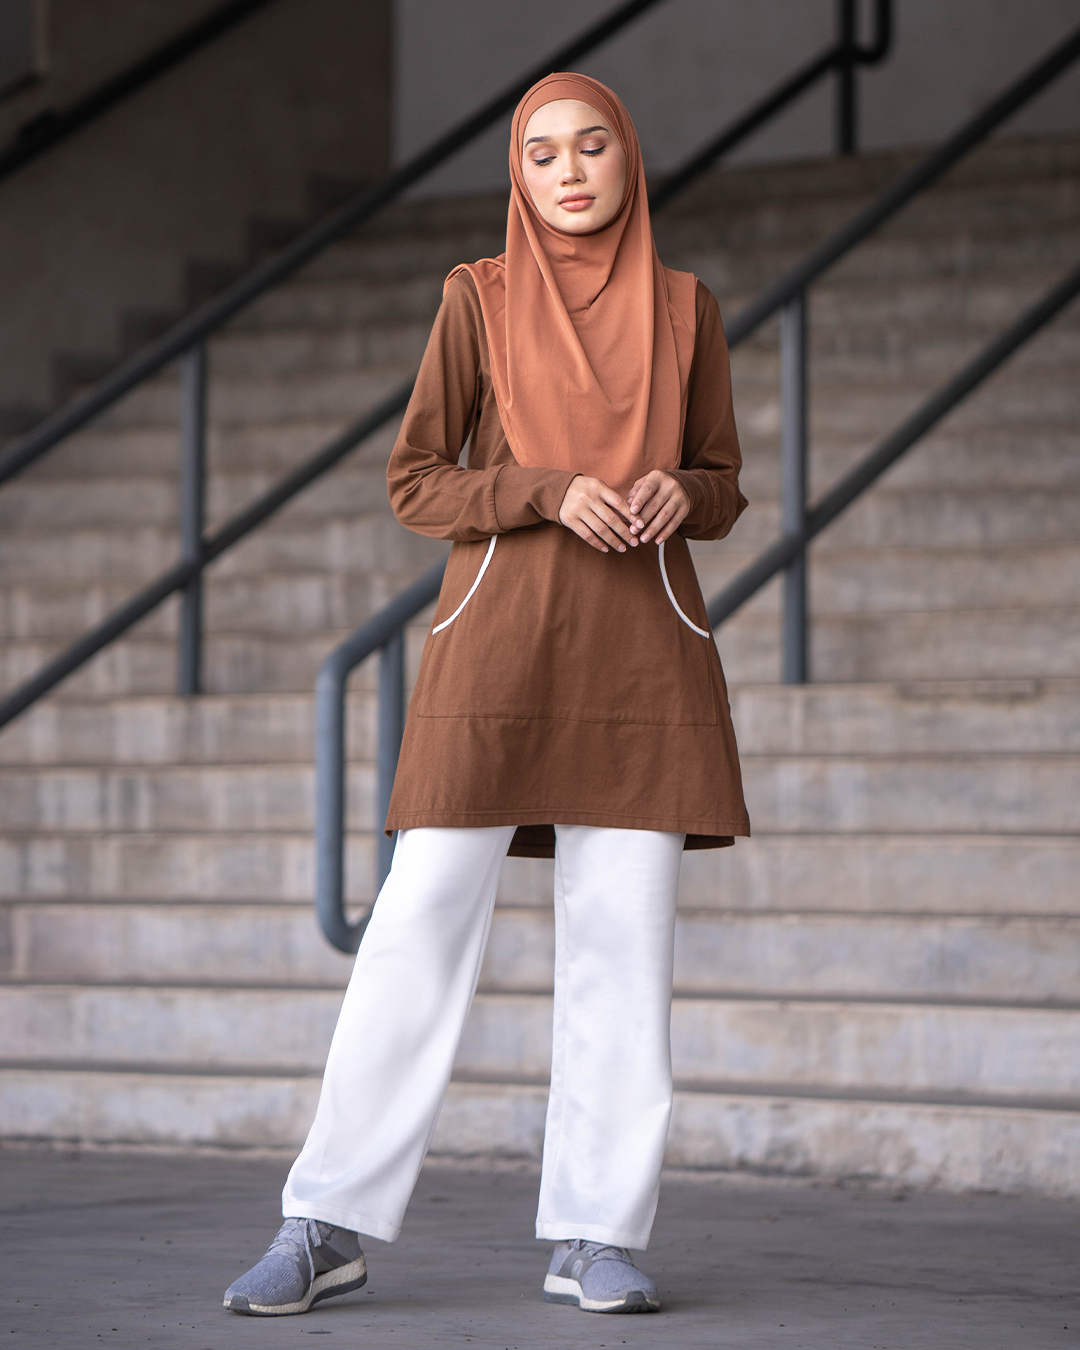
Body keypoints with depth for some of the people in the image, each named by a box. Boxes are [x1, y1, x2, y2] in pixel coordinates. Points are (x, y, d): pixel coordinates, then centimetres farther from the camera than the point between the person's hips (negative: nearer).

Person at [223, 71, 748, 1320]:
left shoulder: (684, 308, 10)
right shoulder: (480, 298, 5)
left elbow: (722, 489, 16)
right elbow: (415, 481, 3)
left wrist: (678, 493, -8)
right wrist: (551, 492, -13)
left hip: (643, 654, 2)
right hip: (499, 642, -2)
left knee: (622, 938, -1)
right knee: (421, 925, -6)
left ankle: (596, 1240, 6)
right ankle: (330, 1225, 0)